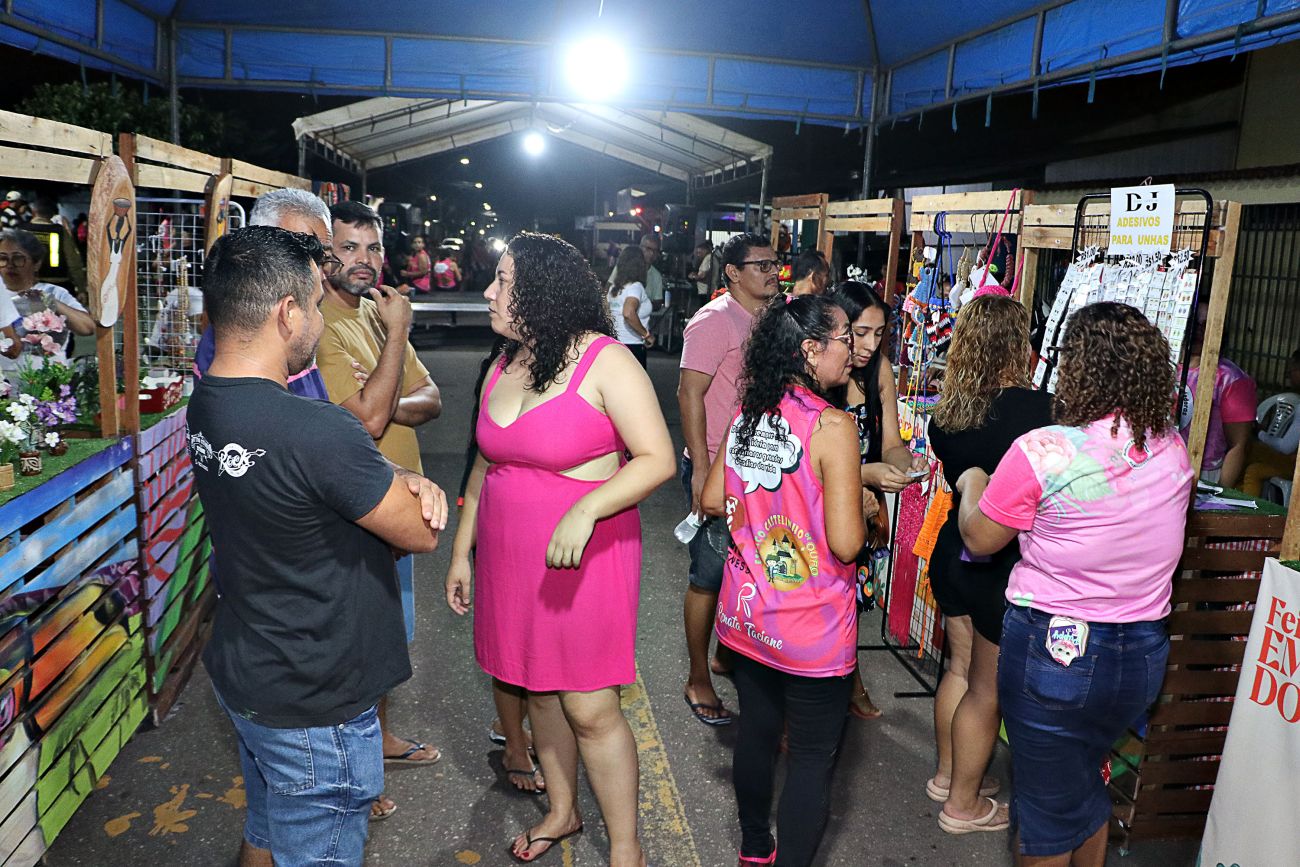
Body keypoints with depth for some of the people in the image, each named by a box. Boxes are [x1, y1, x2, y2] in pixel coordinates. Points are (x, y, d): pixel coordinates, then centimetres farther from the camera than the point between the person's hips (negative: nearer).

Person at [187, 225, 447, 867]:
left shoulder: (205, 406, -2)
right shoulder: (315, 433, -32)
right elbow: (422, 533, -18)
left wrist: (406, 482, -13)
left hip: (242, 677, 9)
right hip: (313, 708, -9)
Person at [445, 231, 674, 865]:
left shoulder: (605, 362, -13)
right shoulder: (504, 364, 8)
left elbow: (657, 459, -17)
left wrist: (584, 510, -29)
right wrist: (462, 551, 15)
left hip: (584, 555, -6)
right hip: (509, 555, 7)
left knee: (590, 708, -2)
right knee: (538, 689, 17)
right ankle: (562, 811, 38)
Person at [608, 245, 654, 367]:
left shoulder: (614, 287, 9)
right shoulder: (635, 286, -13)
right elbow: (628, 313, -30)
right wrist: (647, 334, -20)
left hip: (614, 343, 8)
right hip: (632, 345, -8)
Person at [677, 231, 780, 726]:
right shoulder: (715, 320, -14)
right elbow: (690, 394, -18)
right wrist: (702, 471, -22)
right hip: (715, 468, -8)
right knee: (709, 574, 1)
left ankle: (727, 654, 37)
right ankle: (698, 679, 15)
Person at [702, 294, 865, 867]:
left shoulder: (747, 415, -1)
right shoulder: (832, 425, -21)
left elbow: (713, 502, 7)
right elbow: (846, 543, -23)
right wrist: (860, 510, -3)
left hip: (746, 613, 7)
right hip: (812, 627, -7)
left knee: (756, 734, 23)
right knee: (814, 757, 11)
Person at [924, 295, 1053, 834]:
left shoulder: (946, 408, -1)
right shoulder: (1034, 408, -21)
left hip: (952, 553, 6)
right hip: (1002, 568, -6)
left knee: (961, 669, 23)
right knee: (988, 689, 10)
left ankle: (948, 775, 39)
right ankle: (963, 804, 25)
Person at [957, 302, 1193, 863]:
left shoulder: (1042, 451, -22)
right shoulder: (1173, 449, -3)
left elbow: (979, 539, -10)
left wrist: (973, 485, 10)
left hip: (1054, 648, -5)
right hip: (1144, 653, 5)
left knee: (1047, 802, 15)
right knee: (1084, 784, 27)